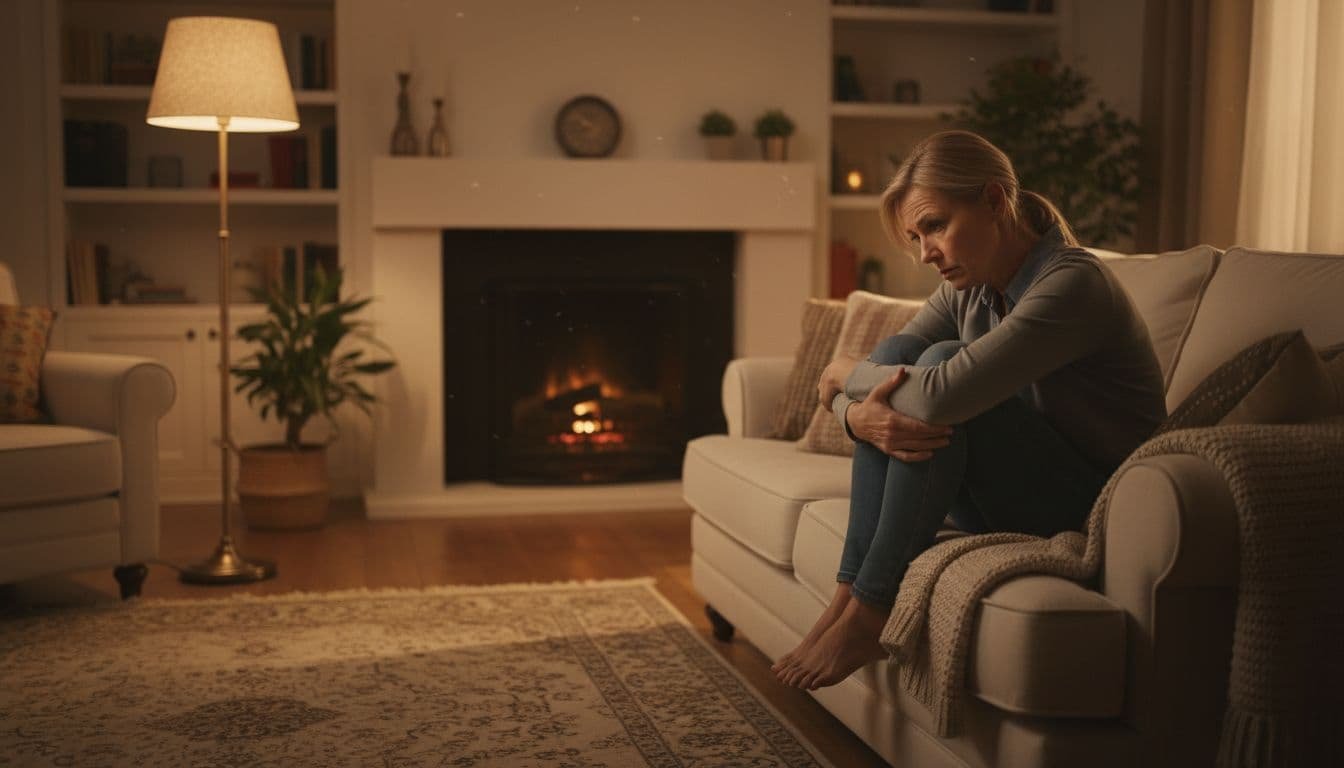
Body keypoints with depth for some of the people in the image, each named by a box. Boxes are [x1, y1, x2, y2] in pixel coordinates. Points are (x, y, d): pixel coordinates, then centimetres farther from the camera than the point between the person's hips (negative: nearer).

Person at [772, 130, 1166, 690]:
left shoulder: (1073, 283, -22)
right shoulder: (967, 289, 4)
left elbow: (941, 396, -35)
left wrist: (846, 374, -16)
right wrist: (859, 415, -25)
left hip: (1092, 512, -8)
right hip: (1006, 505, 8)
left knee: (939, 365, -26)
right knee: (895, 352, -11)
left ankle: (868, 613, -20)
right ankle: (847, 597, -16)